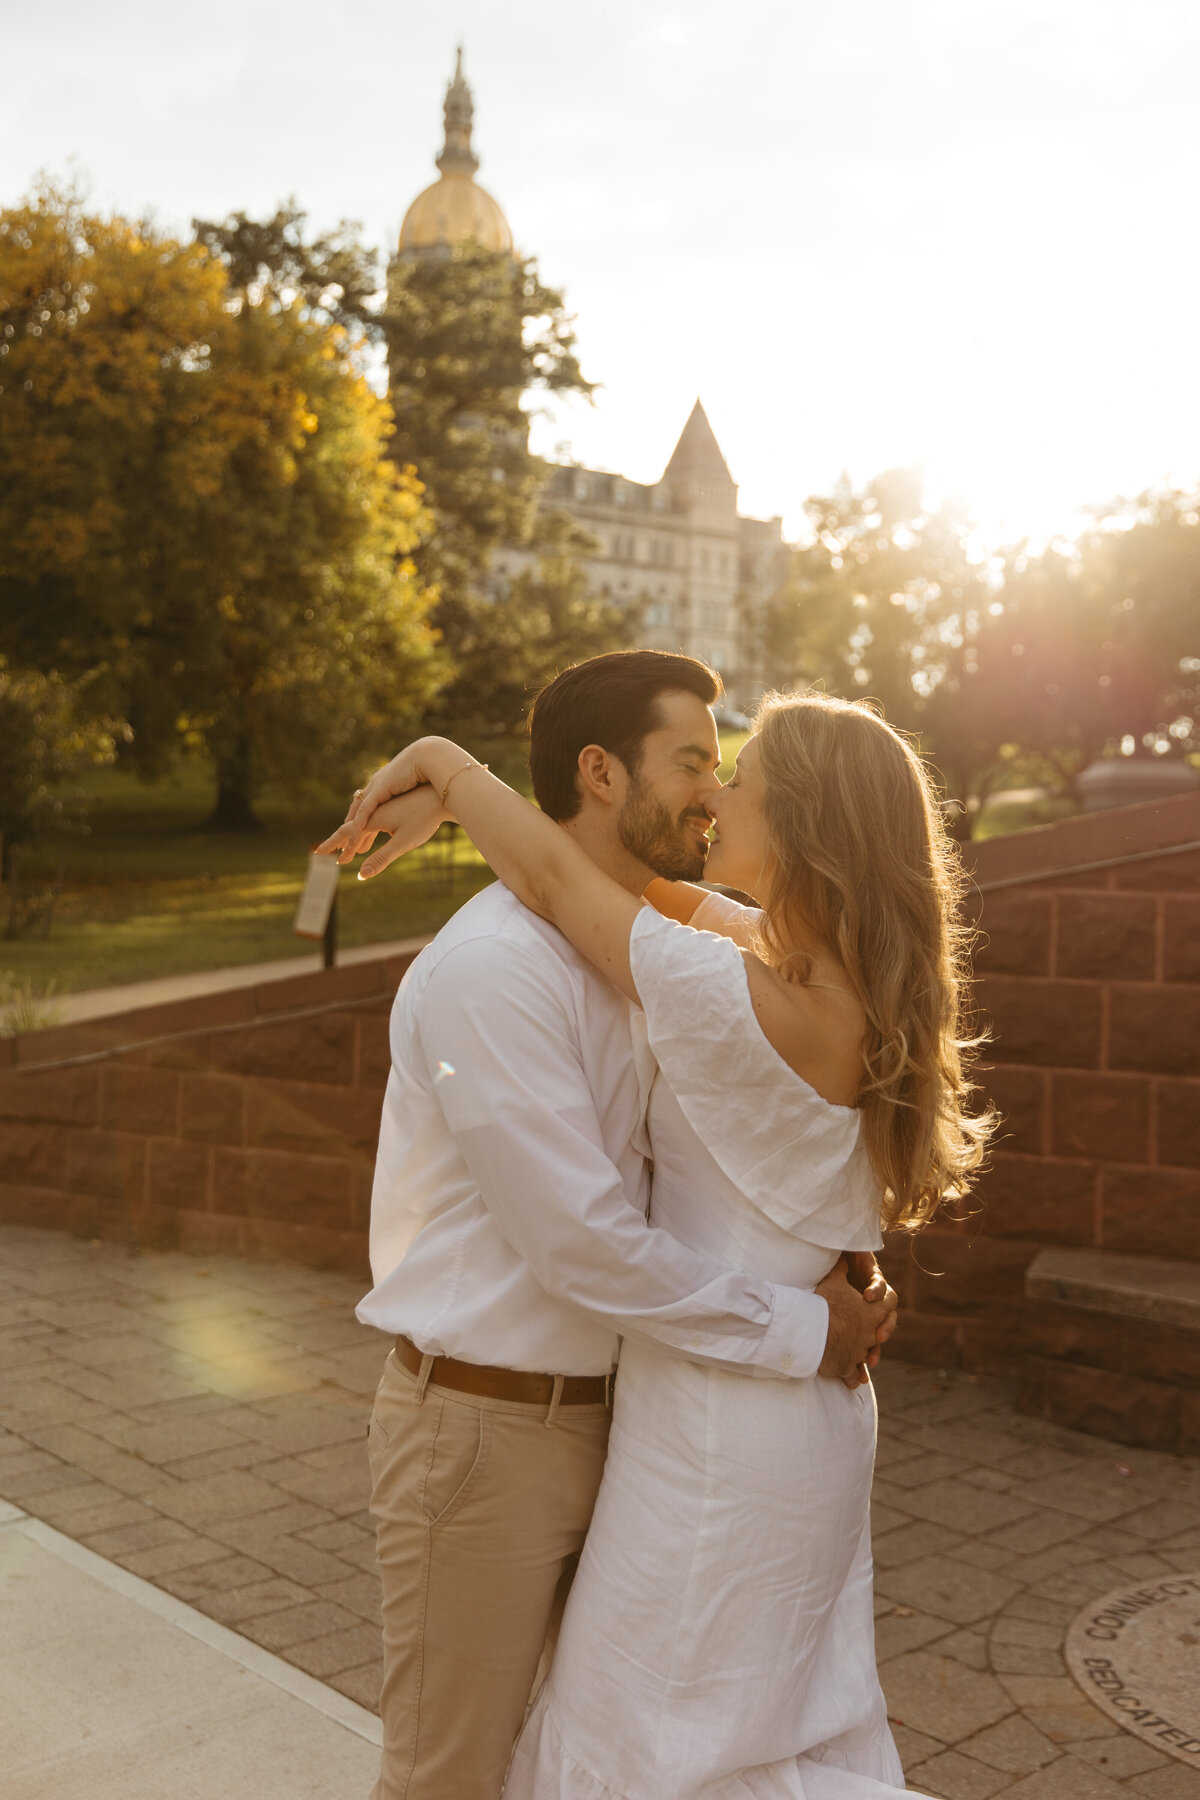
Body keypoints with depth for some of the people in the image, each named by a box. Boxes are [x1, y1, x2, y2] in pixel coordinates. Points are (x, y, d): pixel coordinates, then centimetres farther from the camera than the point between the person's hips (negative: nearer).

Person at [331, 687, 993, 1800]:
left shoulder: (753, 1007, -28)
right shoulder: (850, 986, -1)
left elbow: (555, 880, -19)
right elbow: (672, 896, 9)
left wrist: (443, 759, -1)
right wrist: (458, 805, 4)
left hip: (719, 1435, -8)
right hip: (808, 1413, 9)